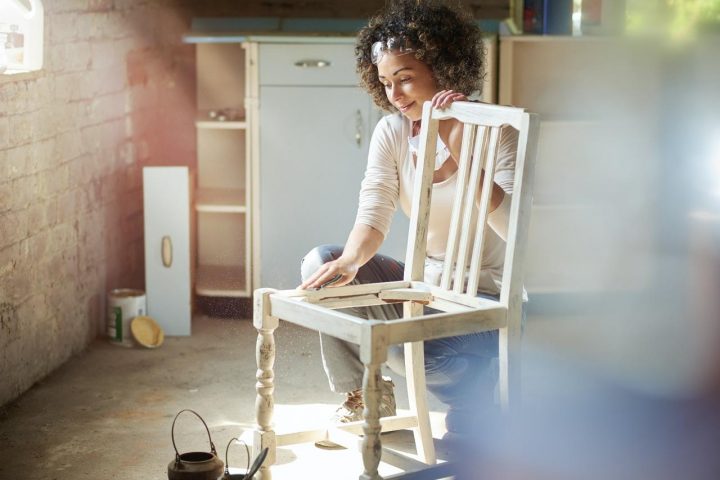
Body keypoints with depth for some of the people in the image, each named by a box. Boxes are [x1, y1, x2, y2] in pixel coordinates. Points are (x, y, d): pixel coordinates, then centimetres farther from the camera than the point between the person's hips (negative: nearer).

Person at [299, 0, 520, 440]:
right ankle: (363, 396, 4)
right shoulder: (392, 132, -1)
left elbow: (518, 229, -28)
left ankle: (480, 387, -1)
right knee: (320, 264, -11)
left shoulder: (496, 134, -15)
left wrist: (461, 155, -32)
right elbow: (374, 215, -10)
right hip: (422, 283, 6)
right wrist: (350, 262, -32)